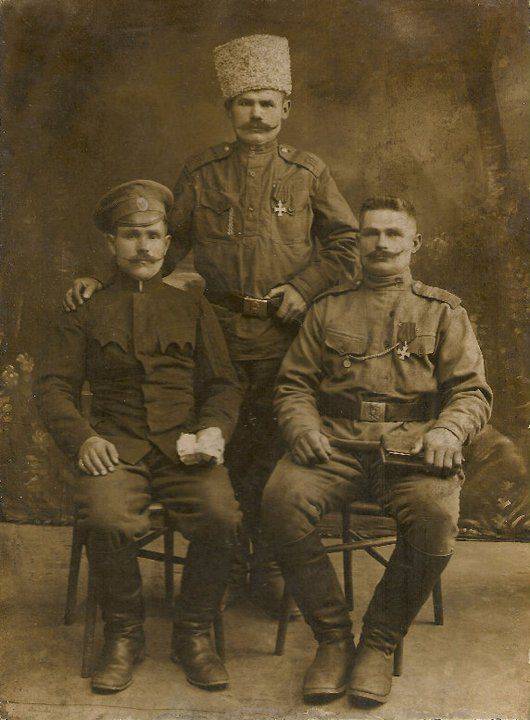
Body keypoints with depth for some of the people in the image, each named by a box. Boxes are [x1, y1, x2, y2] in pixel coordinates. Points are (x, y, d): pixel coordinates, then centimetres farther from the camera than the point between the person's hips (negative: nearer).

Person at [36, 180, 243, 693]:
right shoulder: (85, 314, 17)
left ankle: (193, 633, -4)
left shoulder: (191, 307, 20)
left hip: (186, 443, 1)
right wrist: (82, 438, -11)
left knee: (221, 516, -29)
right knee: (105, 518, -32)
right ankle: (123, 636, -5)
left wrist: (213, 429, -7)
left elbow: (224, 384, 15)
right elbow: (53, 386, 8)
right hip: (116, 445, 0)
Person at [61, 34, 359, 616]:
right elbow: (166, 241, 9)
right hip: (219, 339, 1)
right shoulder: (200, 173, 8)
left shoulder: (308, 173, 7)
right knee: (223, 455, 6)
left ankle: (268, 568, 20)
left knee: (277, 457, 4)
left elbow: (346, 241, 10)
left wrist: (305, 287, -5)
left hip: (287, 340, 0)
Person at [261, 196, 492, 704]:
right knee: (282, 497, -30)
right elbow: (293, 385, 17)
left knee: (434, 513, -34)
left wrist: (446, 431, -12)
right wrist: (303, 426, -5)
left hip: (413, 448, -1)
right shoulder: (329, 308, 21)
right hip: (336, 444, 1)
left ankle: (380, 643, -10)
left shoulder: (443, 312, 18)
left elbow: (472, 390, 10)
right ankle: (332, 638, -11)